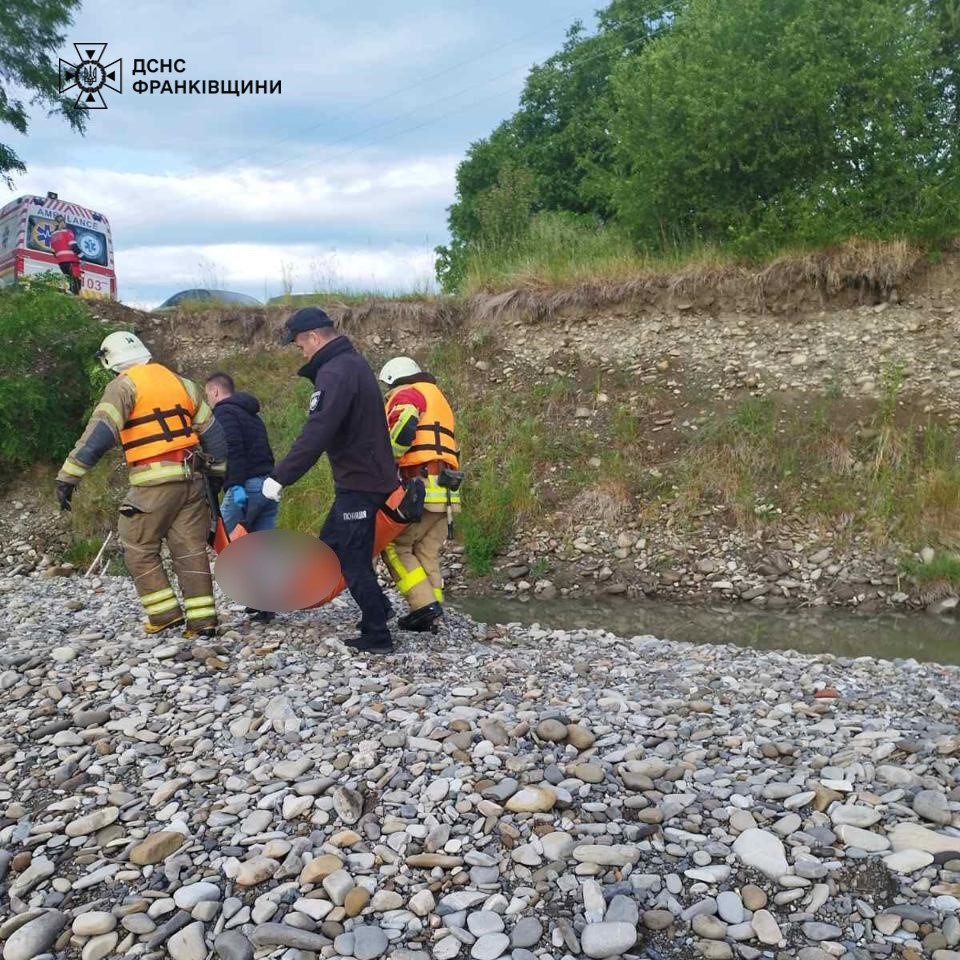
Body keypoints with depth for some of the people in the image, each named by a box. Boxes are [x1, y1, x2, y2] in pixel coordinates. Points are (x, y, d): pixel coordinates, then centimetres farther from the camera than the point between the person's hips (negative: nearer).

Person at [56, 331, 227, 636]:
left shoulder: (124, 386, -3)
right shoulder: (180, 382, 16)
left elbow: (99, 434, -15)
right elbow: (212, 431, 18)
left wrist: (68, 476, -15)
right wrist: (218, 471, 27)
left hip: (154, 482, -6)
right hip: (191, 477, 6)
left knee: (139, 547, 9)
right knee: (190, 549, 8)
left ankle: (165, 613, 6)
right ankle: (203, 619, 6)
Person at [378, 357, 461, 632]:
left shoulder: (406, 395, 2)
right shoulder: (438, 399, 31)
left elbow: (404, 431, -18)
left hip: (421, 486, -9)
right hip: (445, 491, 9)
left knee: (394, 546, -1)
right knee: (427, 554, 11)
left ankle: (425, 606, -8)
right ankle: (431, 617, 9)